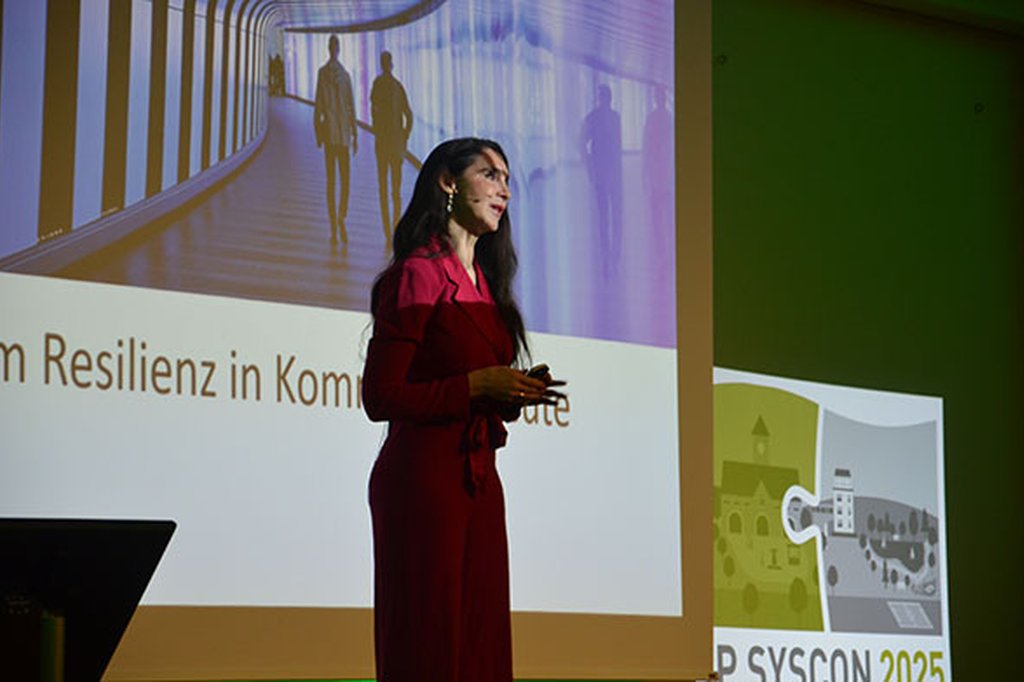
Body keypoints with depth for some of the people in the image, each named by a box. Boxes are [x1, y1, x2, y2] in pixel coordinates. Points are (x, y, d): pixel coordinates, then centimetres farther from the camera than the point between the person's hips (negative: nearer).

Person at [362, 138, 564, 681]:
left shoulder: (484, 283, 15)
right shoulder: (417, 274, -10)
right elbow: (380, 397, -14)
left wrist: (515, 393, 2)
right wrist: (477, 384, -16)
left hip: (479, 477, 8)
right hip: (424, 477, -8)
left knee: (481, 633, 9)